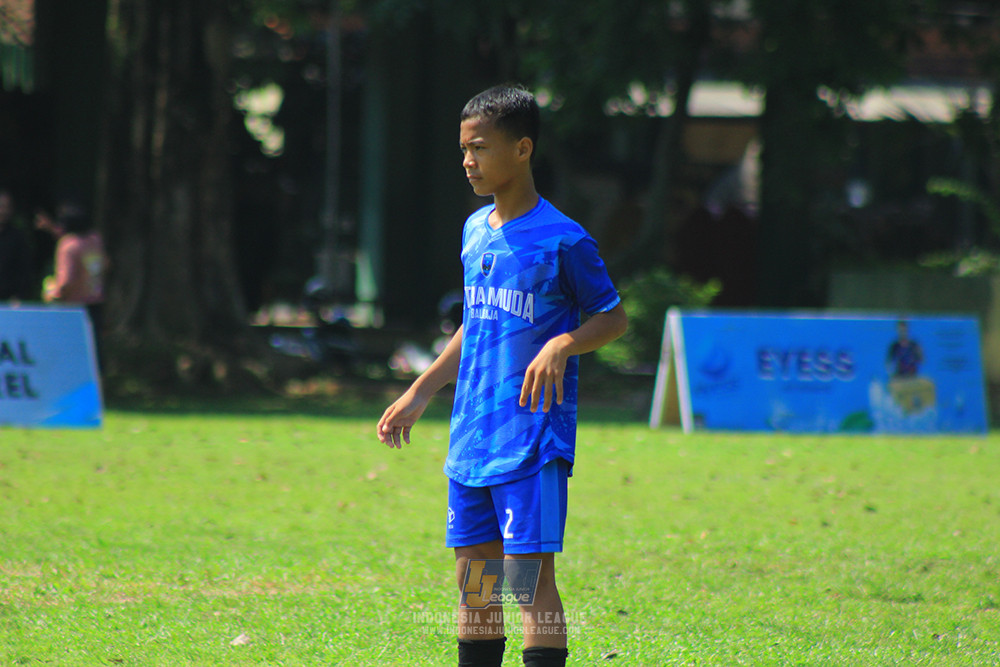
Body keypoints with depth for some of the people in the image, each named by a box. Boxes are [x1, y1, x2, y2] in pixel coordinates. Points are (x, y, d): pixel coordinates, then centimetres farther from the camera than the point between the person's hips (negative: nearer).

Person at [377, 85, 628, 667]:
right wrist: (420, 394, 24)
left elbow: (614, 318, -4)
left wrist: (562, 345, -23)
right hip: (472, 438, 7)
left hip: (535, 438, -7)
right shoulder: (476, 231, 13)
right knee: (473, 575, 9)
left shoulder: (562, 240, -9)